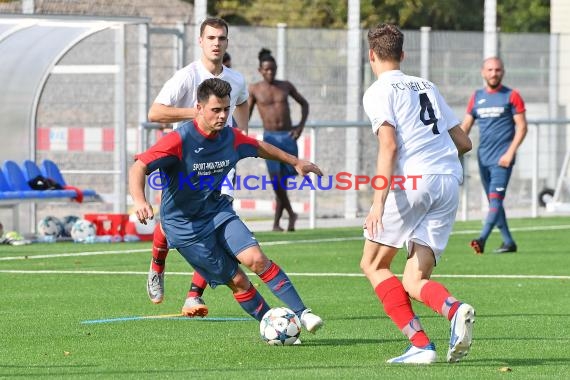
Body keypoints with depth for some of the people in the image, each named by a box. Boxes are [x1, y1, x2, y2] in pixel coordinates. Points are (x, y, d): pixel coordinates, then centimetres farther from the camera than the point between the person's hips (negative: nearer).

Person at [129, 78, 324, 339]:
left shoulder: (231, 138, -2)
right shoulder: (179, 140, -21)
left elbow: (259, 148, 20)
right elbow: (139, 168, -28)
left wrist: (296, 162, 27)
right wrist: (140, 201, -46)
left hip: (219, 212, 4)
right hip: (185, 225, -4)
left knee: (256, 259, -18)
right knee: (237, 280, -7)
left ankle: (301, 313, -16)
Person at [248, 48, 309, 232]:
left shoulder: (286, 86, 6)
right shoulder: (254, 89, 2)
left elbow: (304, 103, 17)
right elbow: (246, 114, 5)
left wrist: (301, 125, 2)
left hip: (288, 136, 2)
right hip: (270, 137, -2)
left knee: (283, 182, 3)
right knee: (275, 177, -19)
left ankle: (276, 222, 12)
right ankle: (291, 214, -3)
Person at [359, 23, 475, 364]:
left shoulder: (378, 92, 3)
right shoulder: (427, 87, 23)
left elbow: (389, 145, -12)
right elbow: (464, 142, 24)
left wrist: (379, 202, -17)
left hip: (412, 180, -6)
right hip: (450, 182, 6)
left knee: (374, 265, 10)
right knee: (413, 282, 6)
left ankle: (421, 345, -7)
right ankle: (455, 310, -28)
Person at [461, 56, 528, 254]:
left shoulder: (511, 96, -1)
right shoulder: (476, 97, 12)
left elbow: (521, 127, -4)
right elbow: (465, 126, 13)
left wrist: (510, 153, -14)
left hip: (502, 158, -6)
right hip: (483, 158, 6)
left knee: (495, 199, -16)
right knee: (493, 201, 9)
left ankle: (482, 239, -28)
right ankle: (508, 242, 17)